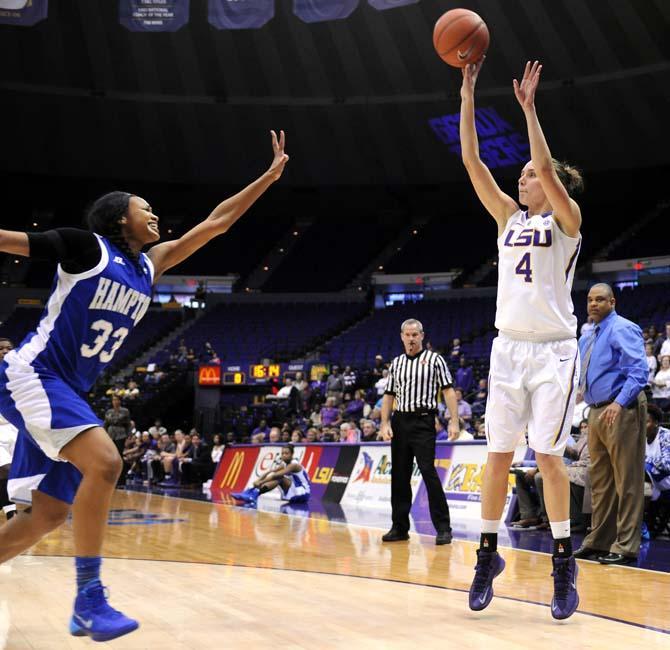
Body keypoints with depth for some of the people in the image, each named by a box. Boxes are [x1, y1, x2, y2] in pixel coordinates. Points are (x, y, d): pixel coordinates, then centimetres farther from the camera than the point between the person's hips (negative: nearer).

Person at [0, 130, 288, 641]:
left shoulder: (148, 266, 13)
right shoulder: (87, 246, -7)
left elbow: (214, 224, 15)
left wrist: (270, 176, 17)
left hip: (65, 391, 9)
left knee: (50, 515, 7)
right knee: (104, 462, -26)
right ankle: (89, 598, -20)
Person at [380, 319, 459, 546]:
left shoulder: (434, 360, 3)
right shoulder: (396, 363, 16)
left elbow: (448, 391, -3)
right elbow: (389, 396, 16)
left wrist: (454, 421, -12)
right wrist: (385, 423, 4)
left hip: (423, 422, -5)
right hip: (400, 422, 5)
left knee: (428, 472, -12)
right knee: (399, 475, 6)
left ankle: (443, 527, -8)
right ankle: (400, 527, 14)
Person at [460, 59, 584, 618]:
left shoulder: (566, 218, -1)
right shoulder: (509, 217, 11)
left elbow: (547, 169, -19)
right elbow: (472, 162, 4)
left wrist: (529, 108, -19)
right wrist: (468, 96, -1)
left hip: (553, 350, -4)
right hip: (508, 347, 4)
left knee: (548, 455, -4)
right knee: (498, 455, 4)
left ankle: (564, 560, 7)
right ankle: (489, 553, 13)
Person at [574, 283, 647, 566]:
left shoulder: (623, 329, -9)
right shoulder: (587, 338, 17)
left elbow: (638, 371, -20)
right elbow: (577, 373, 30)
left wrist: (620, 402, -29)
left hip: (621, 412, -9)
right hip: (597, 412, 9)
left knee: (626, 481, -5)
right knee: (600, 479, 13)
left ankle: (625, 547, -3)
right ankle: (598, 542, 21)